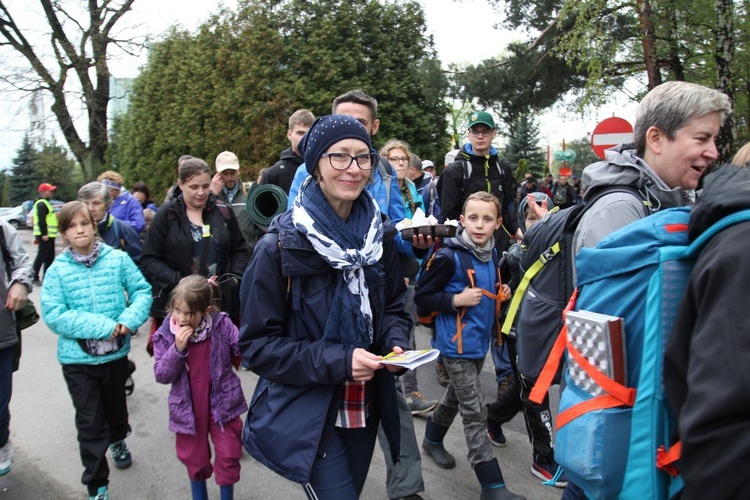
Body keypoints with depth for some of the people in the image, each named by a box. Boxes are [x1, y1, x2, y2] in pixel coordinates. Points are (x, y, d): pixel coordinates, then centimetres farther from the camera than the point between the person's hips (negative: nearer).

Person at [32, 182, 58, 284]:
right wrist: (44, 234, -26)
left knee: (50, 257, 13)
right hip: (45, 235, -11)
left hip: (48, 234, 11)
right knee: (42, 256, -7)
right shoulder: (41, 204, -15)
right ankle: (34, 277, -2)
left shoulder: (45, 203, 20)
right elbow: (41, 220, -23)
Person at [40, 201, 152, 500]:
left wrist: (128, 320, -24)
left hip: (116, 353, 2)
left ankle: (118, 441, 56)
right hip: (77, 358, -1)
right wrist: (104, 327, -23)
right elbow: (53, 315, -16)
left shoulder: (118, 259, -7)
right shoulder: (57, 270, -9)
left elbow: (142, 291, -5)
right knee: (89, 423, 4)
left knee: (116, 406, 23)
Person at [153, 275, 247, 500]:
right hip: (188, 409, 1)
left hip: (221, 405, -1)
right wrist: (177, 348, -25)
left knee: (228, 458, 8)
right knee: (195, 460, 19)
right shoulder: (165, 334, -11)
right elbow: (162, 375, -12)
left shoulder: (221, 324, -15)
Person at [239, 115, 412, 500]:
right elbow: (257, 344, -14)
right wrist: (337, 360, -25)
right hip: (306, 415, -5)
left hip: (364, 409, 6)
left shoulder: (379, 235, -1)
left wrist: (396, 342, -10)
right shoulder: (280, 246, -18)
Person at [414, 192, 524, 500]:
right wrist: (456, 300, -25)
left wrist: (500, 294, 0)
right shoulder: (449, 256, -19)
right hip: (458, 344, -8)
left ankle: (432, 440, 48)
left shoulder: (492, 253, 4)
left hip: (479, 340, 8)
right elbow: (422, 297, -15)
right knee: (475, 412, -3)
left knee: (457, 397, 23)